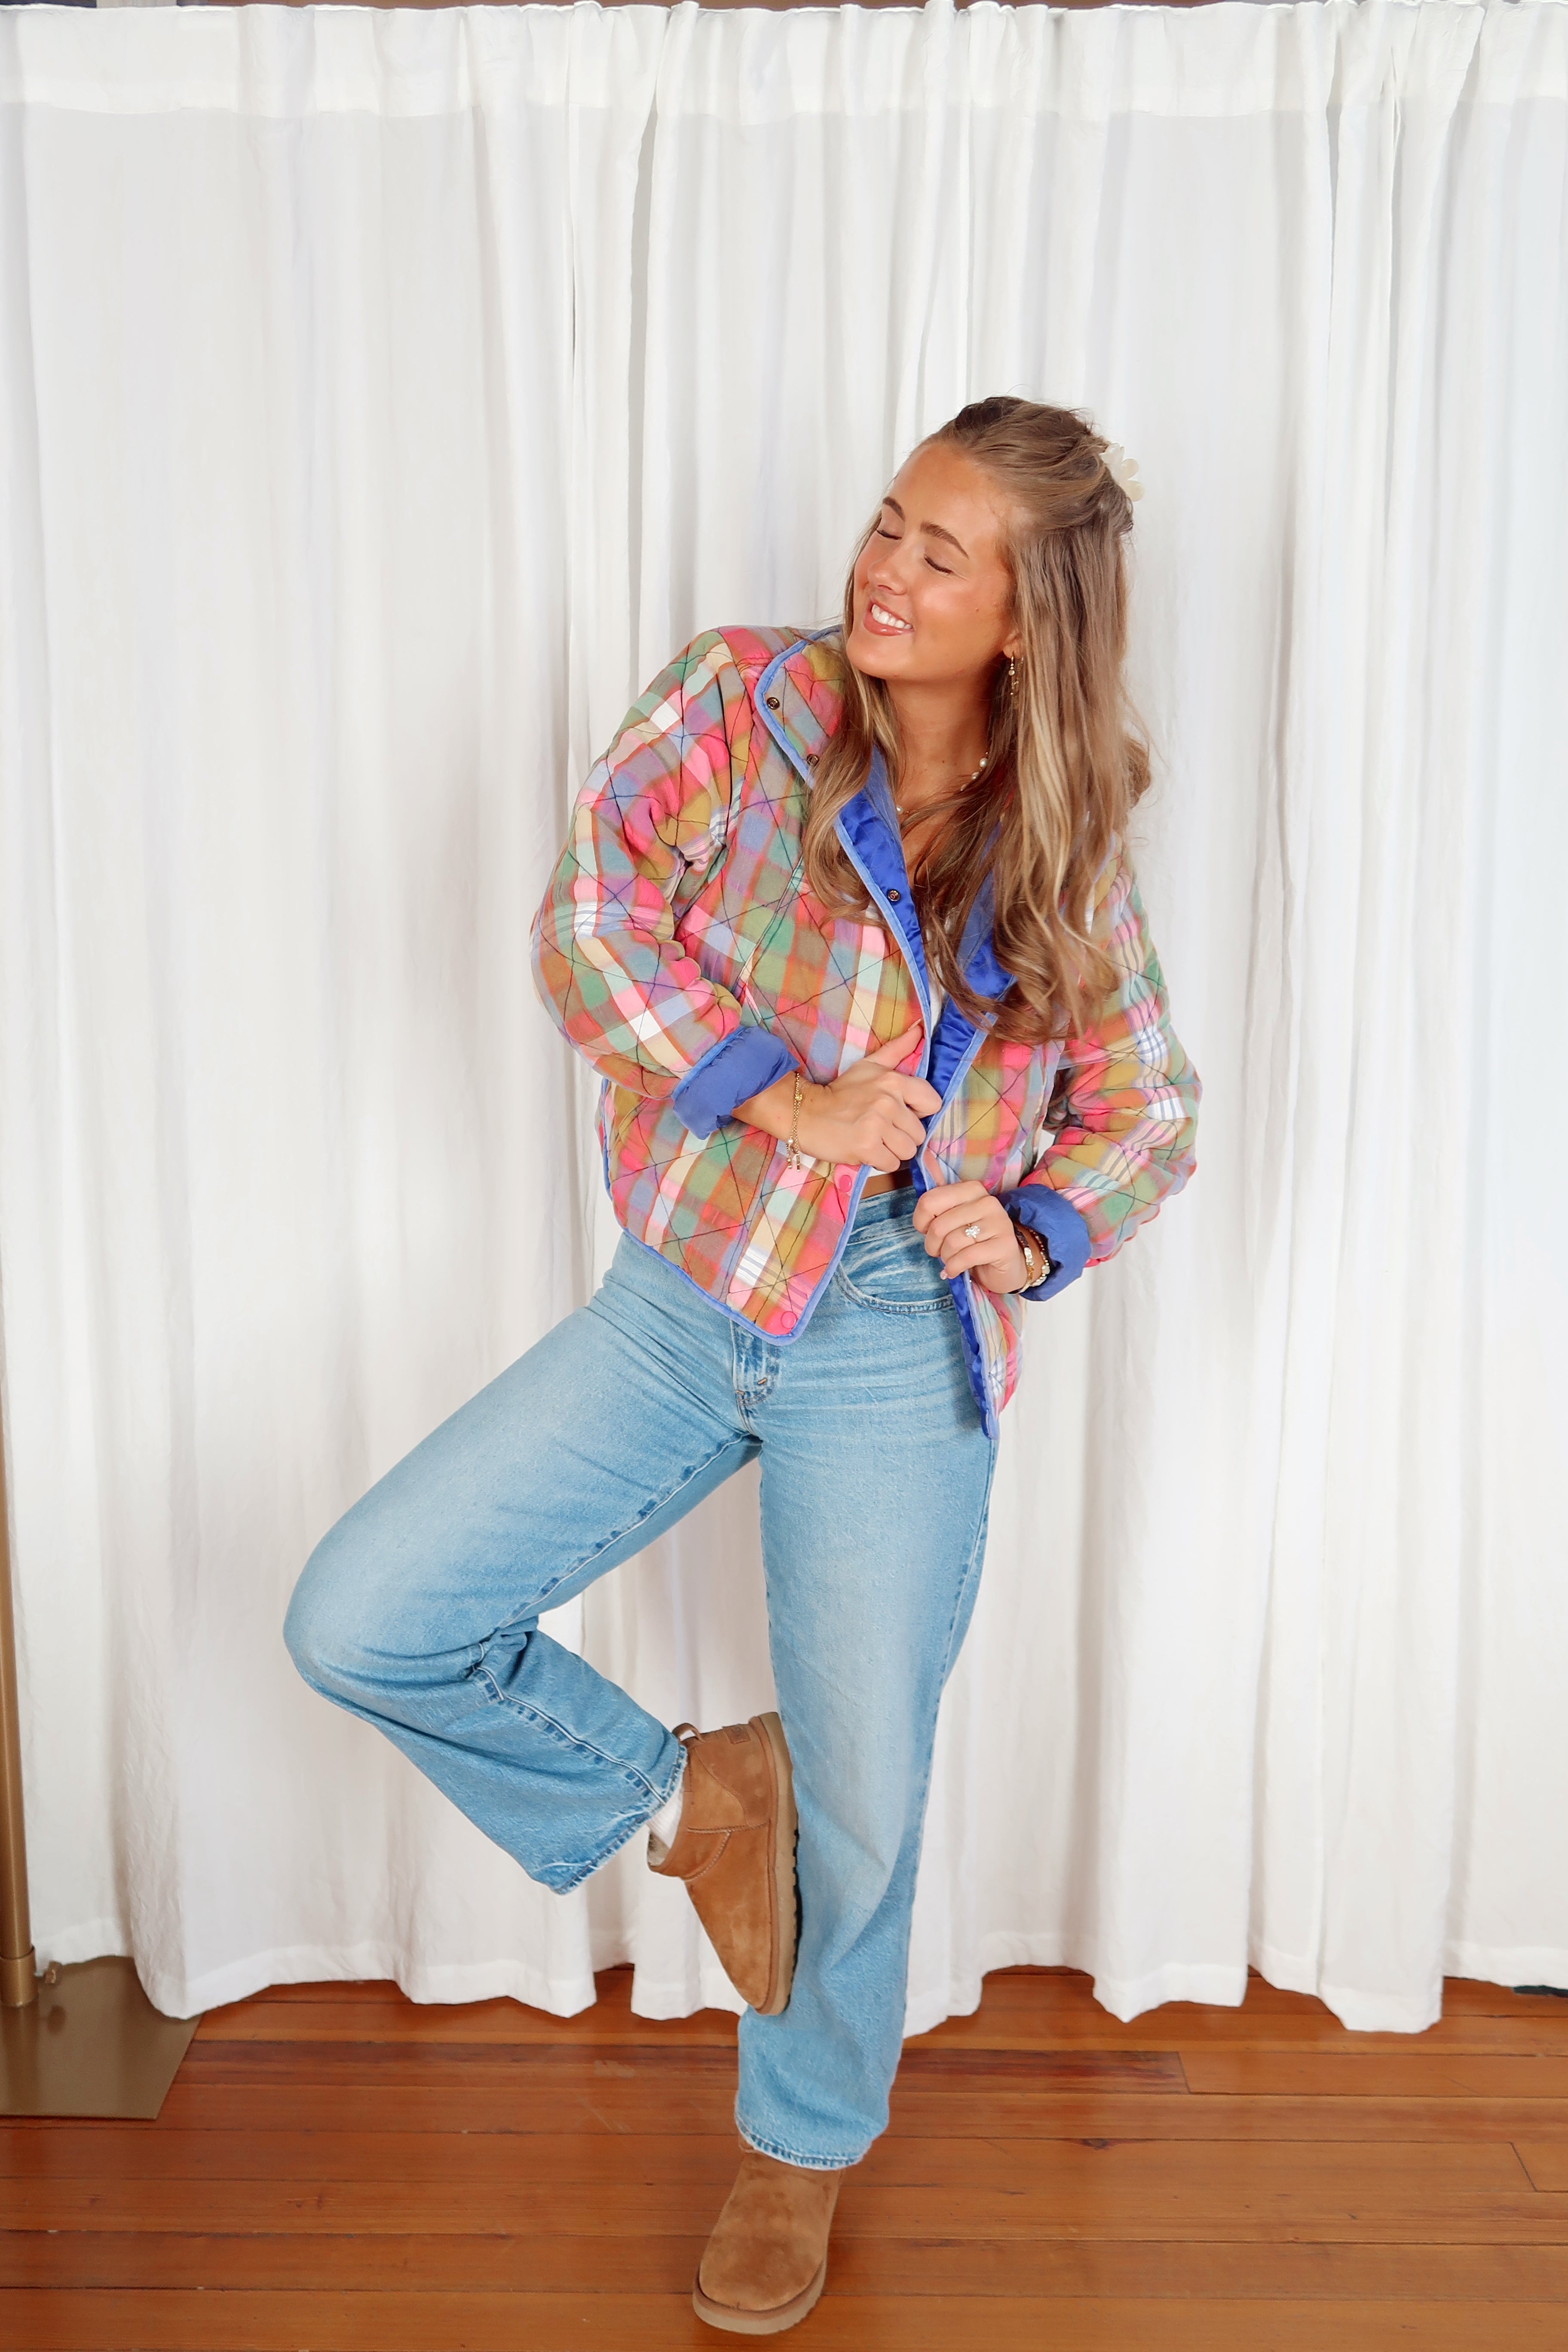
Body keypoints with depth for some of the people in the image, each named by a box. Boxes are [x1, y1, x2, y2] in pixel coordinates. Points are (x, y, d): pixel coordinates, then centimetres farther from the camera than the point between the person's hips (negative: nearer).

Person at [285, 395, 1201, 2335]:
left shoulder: (1065, 859, 3)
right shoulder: (742, 701, -1)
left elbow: (1149, 1112, 11)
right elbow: (589, 926, -10)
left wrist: (1036, 1232, -9)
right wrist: (792, 1101, -18)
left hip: (899, 1342, 0)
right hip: (683, 1300, 1)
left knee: (856, 1793, 9)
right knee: (360, 1624, -7)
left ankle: (807, 2136, 40)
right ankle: (681, 1795, 19)